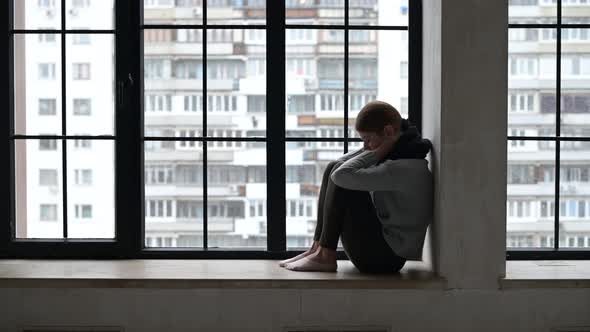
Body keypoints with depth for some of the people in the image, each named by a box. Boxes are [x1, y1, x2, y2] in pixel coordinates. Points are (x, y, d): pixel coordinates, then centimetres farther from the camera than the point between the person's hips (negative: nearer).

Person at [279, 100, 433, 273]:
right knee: (333, 168, 6)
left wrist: (377, 152, -19)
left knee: (341, 179, -20)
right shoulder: (398, 152, 6)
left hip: (385, 256, -10)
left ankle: (326, 256, -13)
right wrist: (369, 149, -3)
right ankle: (318, 248, 2)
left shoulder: (404, 168, -24)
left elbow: (343, 175, -31)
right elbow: (339, 165, 12)